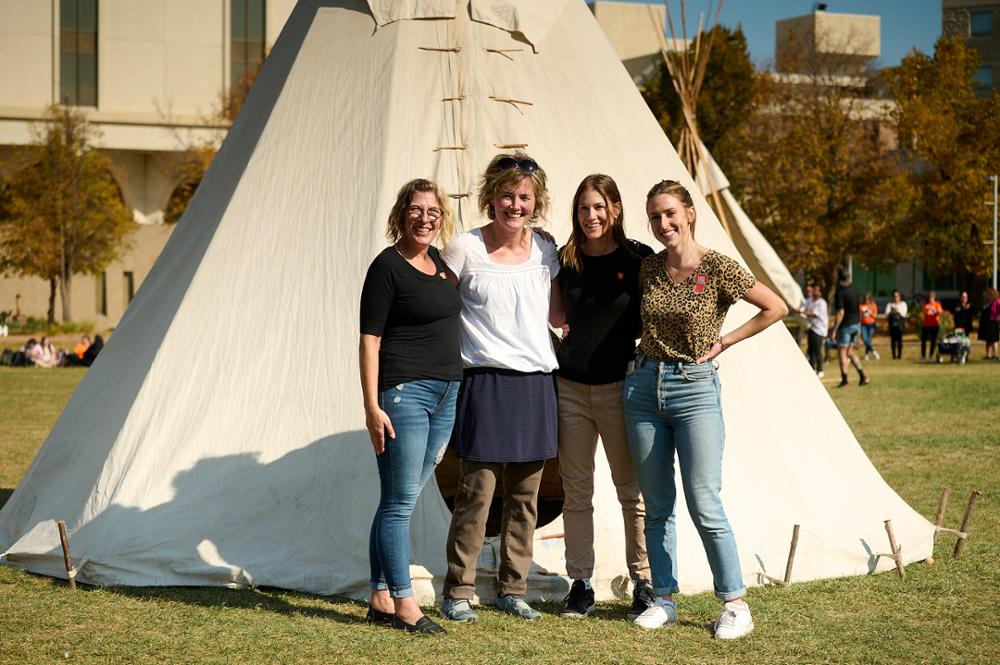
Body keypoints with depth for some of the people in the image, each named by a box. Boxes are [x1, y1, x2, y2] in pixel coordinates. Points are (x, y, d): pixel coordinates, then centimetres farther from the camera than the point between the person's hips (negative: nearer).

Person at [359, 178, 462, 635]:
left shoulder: (438, 263, 14)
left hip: (445, 393, 8)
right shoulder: (387, 267, -8)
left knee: (401, 501, 11)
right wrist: (372, 406, -17)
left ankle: (381, 600, 16)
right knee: (399, 503, -5)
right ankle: (405, 606, -2)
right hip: (403, 392, -8)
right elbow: (370, 341, -11)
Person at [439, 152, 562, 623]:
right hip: (486, 384, -4)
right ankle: (458, 592, 5)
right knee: (476, 494, -6)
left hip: (535, 384, 4)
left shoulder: (545, 252, 10)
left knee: (524, 496, 8)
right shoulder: (465, 249, -3)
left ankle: (512, 589, 19)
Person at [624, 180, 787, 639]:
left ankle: (736, 605, 2)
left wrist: (725, 342, -4)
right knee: (657, 506, 8)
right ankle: (664, 600, 17)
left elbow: (776, 308, -3)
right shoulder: (648, 267, 5)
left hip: (695, 389, -5)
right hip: (644, 387, 5)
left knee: (705, 506, -8)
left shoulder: (718, 268, -8)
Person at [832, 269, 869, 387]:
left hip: (846, 325, -8)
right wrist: (859, 327, 21)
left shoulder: (840, 293, -16)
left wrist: (834, 329, -18)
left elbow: (841, 313, -21)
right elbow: (859, 309, 14)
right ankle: (862, 376, 9)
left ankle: (844, 380, 1)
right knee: (849, 351, 17)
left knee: (841, 352, 1)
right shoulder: (853, 290, 8)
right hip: (856, 324, 8)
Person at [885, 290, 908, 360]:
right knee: (893, 340, -3)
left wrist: (898, 311, -19)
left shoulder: (903, 304, 9)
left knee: (899, 340, -7)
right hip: (892, 324, 1)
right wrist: (891, 312, -19)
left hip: (900, 324, -1)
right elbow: (886, 314, 1)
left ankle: (899, 355, -2)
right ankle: (894, 355, 0)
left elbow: (904, 314, -2)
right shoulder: (890, 304, 10)